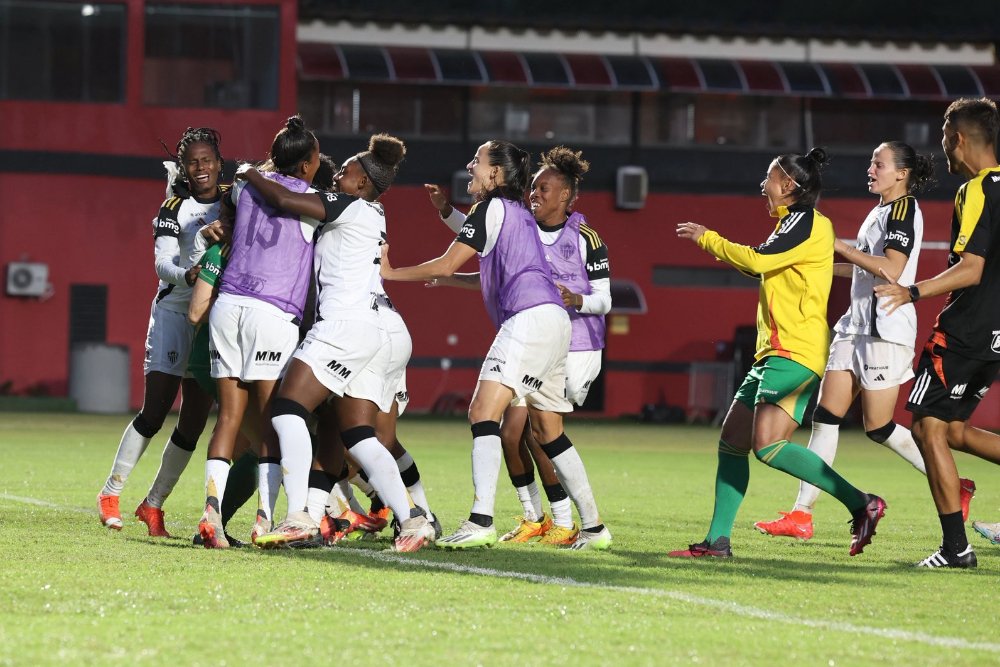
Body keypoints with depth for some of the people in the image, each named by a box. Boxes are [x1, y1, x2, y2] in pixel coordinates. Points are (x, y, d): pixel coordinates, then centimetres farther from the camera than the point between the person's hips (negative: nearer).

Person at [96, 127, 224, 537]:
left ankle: (153, 503, 12)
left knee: (194, 422, 0)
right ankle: (111, 492, 4)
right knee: (154, 413, -10)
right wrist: (186, 275, -37)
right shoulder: (175, 207, -4)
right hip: (174, 314, -3)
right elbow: (162, 262, -16)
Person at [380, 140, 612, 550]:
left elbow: (445, 265, -2)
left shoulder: (492, 207, -1)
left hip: (531, 317, -10)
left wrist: (390, 272, 10)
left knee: (484, 411, -19)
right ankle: (593, 527, 18)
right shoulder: (518, 212, 26)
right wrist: (450, 279, 41)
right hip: (551, 319, 10)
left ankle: (481, 522, -33)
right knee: (548, 431, 16)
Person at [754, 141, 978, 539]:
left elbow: (891, 269, -23)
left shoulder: (904, 209, -11)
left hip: (886, 331, -10)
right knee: (825, 417, 2)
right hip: (857, 327, 10)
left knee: (879, 428, -5)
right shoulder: (880, 212, 18)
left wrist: (842, 247, -16)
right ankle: (801, 515, 1)